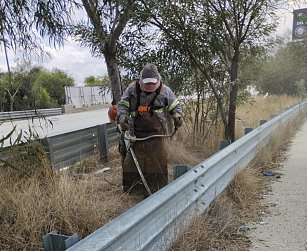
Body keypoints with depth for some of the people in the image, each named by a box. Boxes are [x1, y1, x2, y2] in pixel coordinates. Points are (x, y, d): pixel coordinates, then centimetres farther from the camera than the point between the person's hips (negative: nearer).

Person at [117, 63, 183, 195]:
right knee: (131, 162, 7)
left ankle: (158, 188, 22)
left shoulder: (165, 90, -3)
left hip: (156, 134, -1)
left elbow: (176, 106, 7)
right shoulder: (132, 89, -2)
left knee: (158, 161, 6)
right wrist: (122, 116, -18)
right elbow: (123, 105, 2)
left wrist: (177, 115, -14)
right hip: (136, 132, 1)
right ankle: (133, 188, 25)